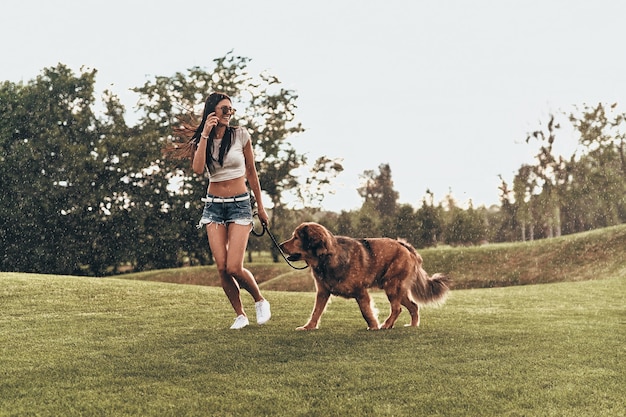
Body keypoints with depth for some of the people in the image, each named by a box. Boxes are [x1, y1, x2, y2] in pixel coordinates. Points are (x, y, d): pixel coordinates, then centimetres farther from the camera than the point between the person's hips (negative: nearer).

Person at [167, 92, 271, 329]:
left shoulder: (240, 135, -1)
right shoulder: (201, 140, 3)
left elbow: (251, 172, 7)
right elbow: (198, 169, -17)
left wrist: (261, 207, 10)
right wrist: (205, 135, -16)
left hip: (239, 204, -2)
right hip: (213, 205, 3)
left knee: (234, 268, -13)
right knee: (222, 268, -4)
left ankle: (260, 301, 13)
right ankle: (240, 315, 12)